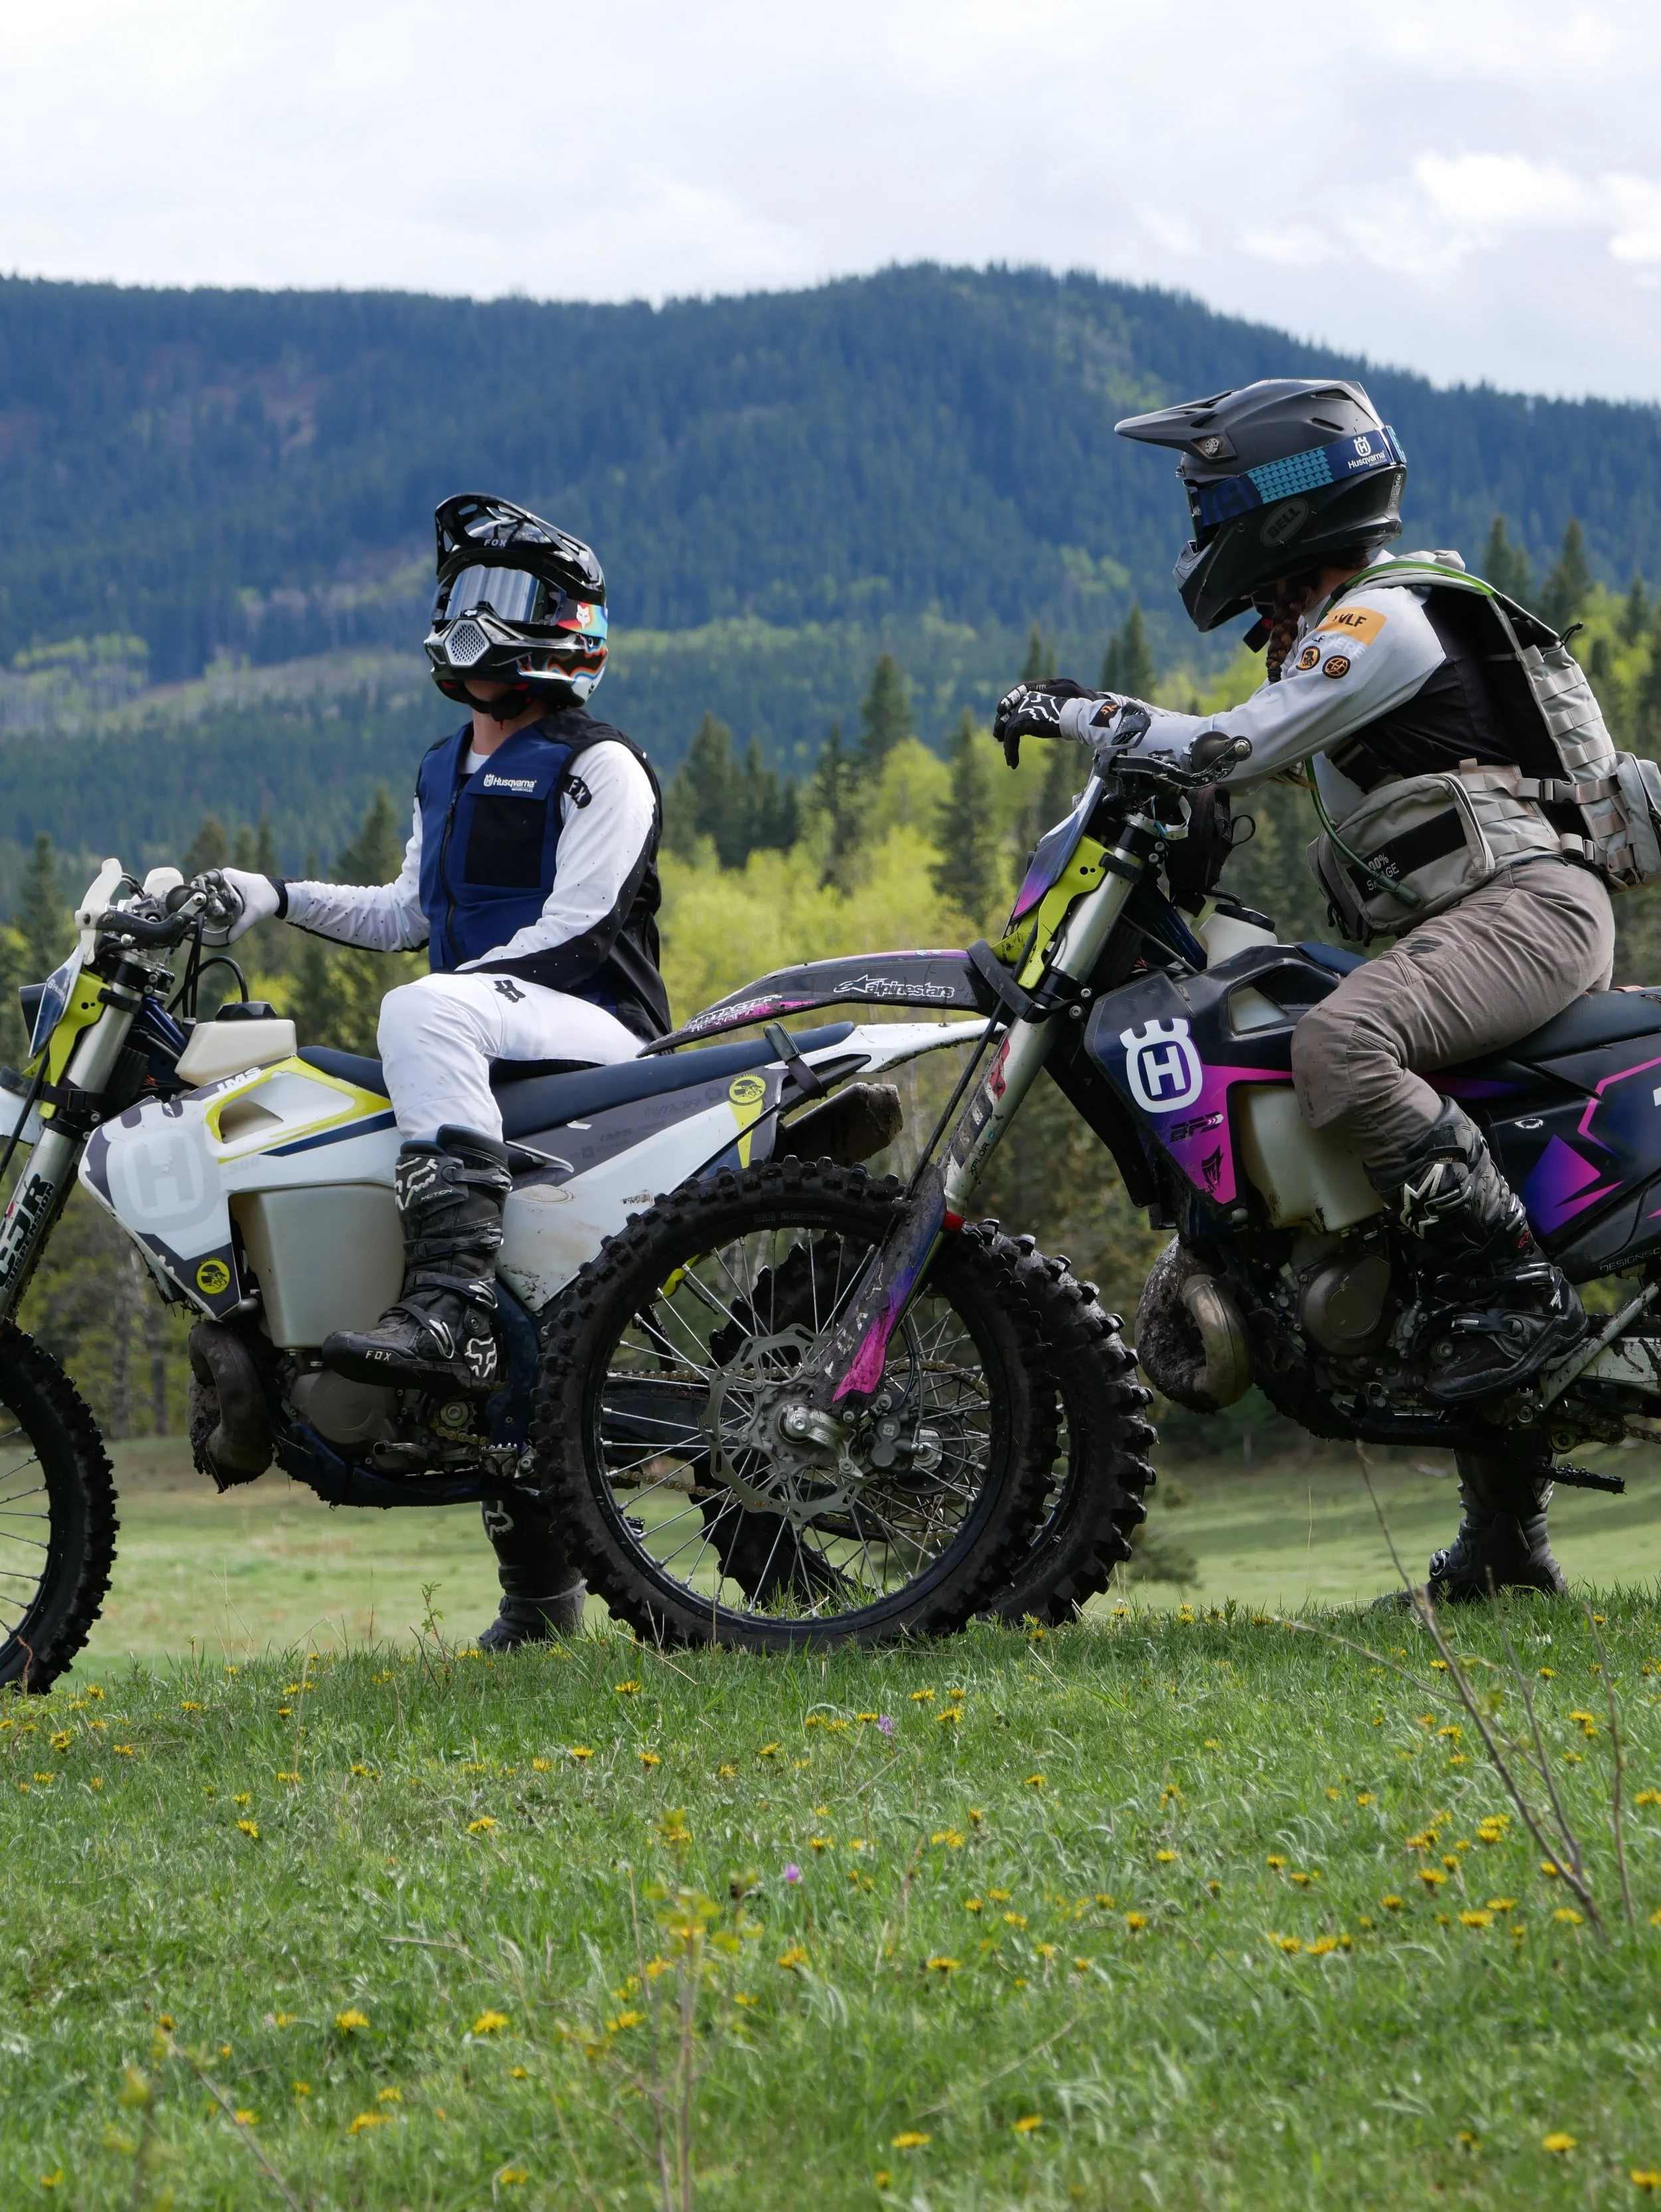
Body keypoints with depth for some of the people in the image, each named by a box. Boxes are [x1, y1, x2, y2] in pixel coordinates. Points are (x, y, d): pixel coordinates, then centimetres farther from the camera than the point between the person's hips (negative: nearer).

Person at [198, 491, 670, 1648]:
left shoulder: (601, 768, -4)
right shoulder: (448, 771, 22)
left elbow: (572, 928, -13)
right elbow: (412, 912, 27)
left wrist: (456, 990, -21)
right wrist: (278, 896, 15)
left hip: (593, 1028, -9)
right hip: (491, 1042, 9)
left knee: (424, 1015, -36)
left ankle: (452, 1305, -50)